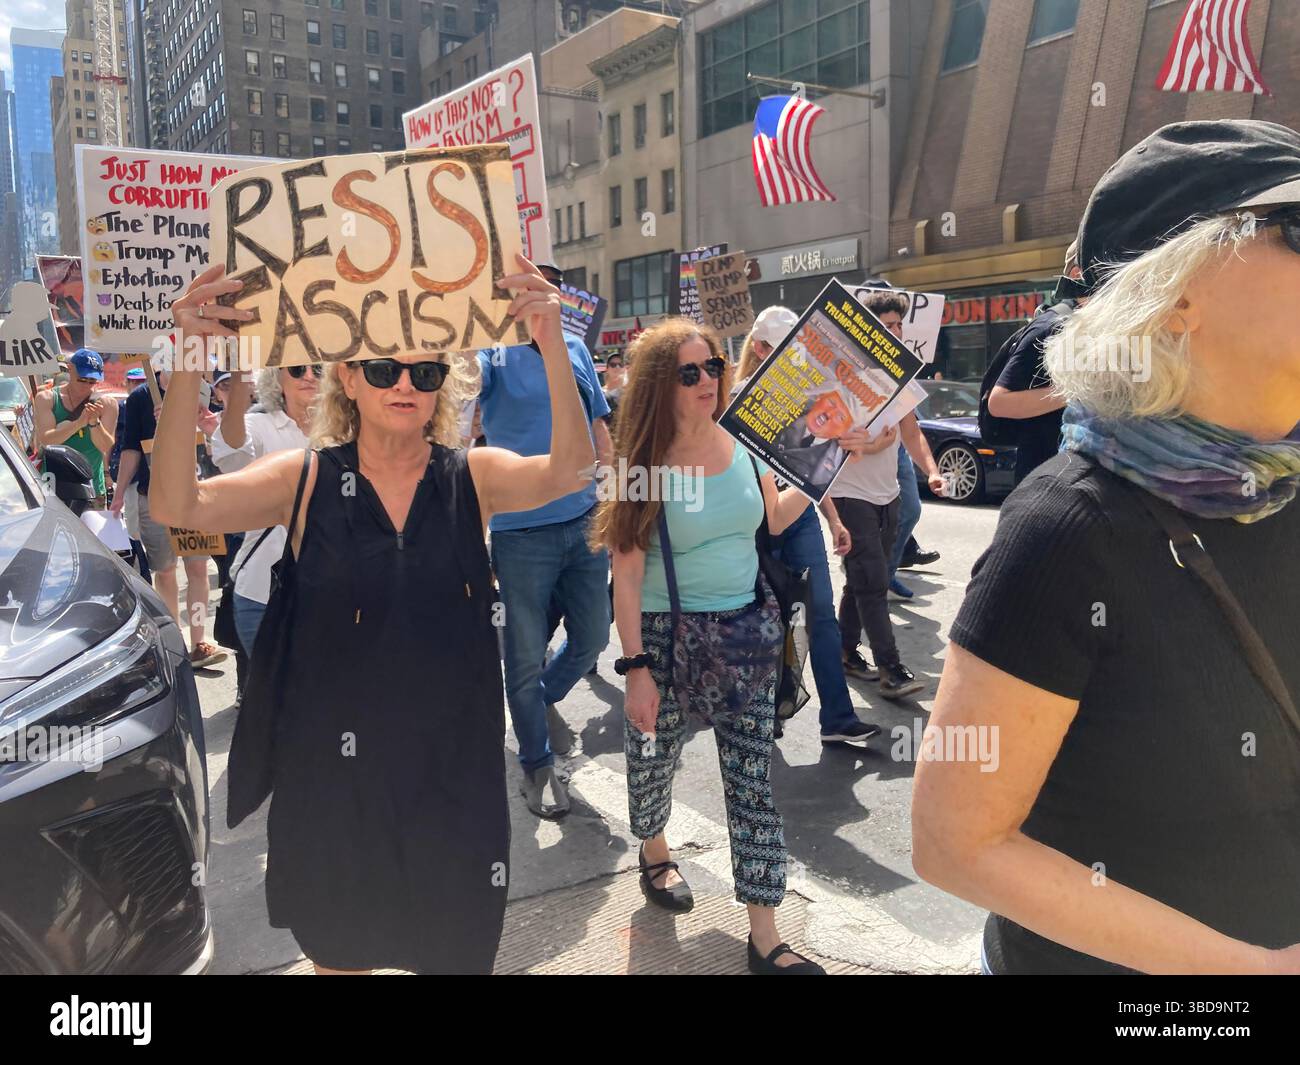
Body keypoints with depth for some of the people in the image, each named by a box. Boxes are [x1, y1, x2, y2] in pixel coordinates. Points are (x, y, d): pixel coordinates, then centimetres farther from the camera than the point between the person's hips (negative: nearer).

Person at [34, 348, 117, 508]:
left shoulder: (106, 403, 3)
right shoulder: (46, 399, 4)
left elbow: (106, 447, -6)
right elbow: (45, 440, -11)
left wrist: (94, 422, -25)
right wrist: (79, 423, -24)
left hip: (92, 490, 0)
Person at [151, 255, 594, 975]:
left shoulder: (474, 477, -4)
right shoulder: (305, 480, -5)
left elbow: (568, 470, -23)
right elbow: (177, 505, -18)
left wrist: (552, 346, -38)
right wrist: (187, 362, -32)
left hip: (454, 761, 0)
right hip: (334, 762, 1)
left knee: (456, 951, 18)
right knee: (338, 950, 23)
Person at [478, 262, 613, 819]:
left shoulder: (575, 349, 10)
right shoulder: (494, 352, -4)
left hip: (584, 523, 5)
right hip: (521, 530, -5)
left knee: (592, 638, 15)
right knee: (526, 657, 7)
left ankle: (544, 698, 45)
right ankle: (538, 767, 26)